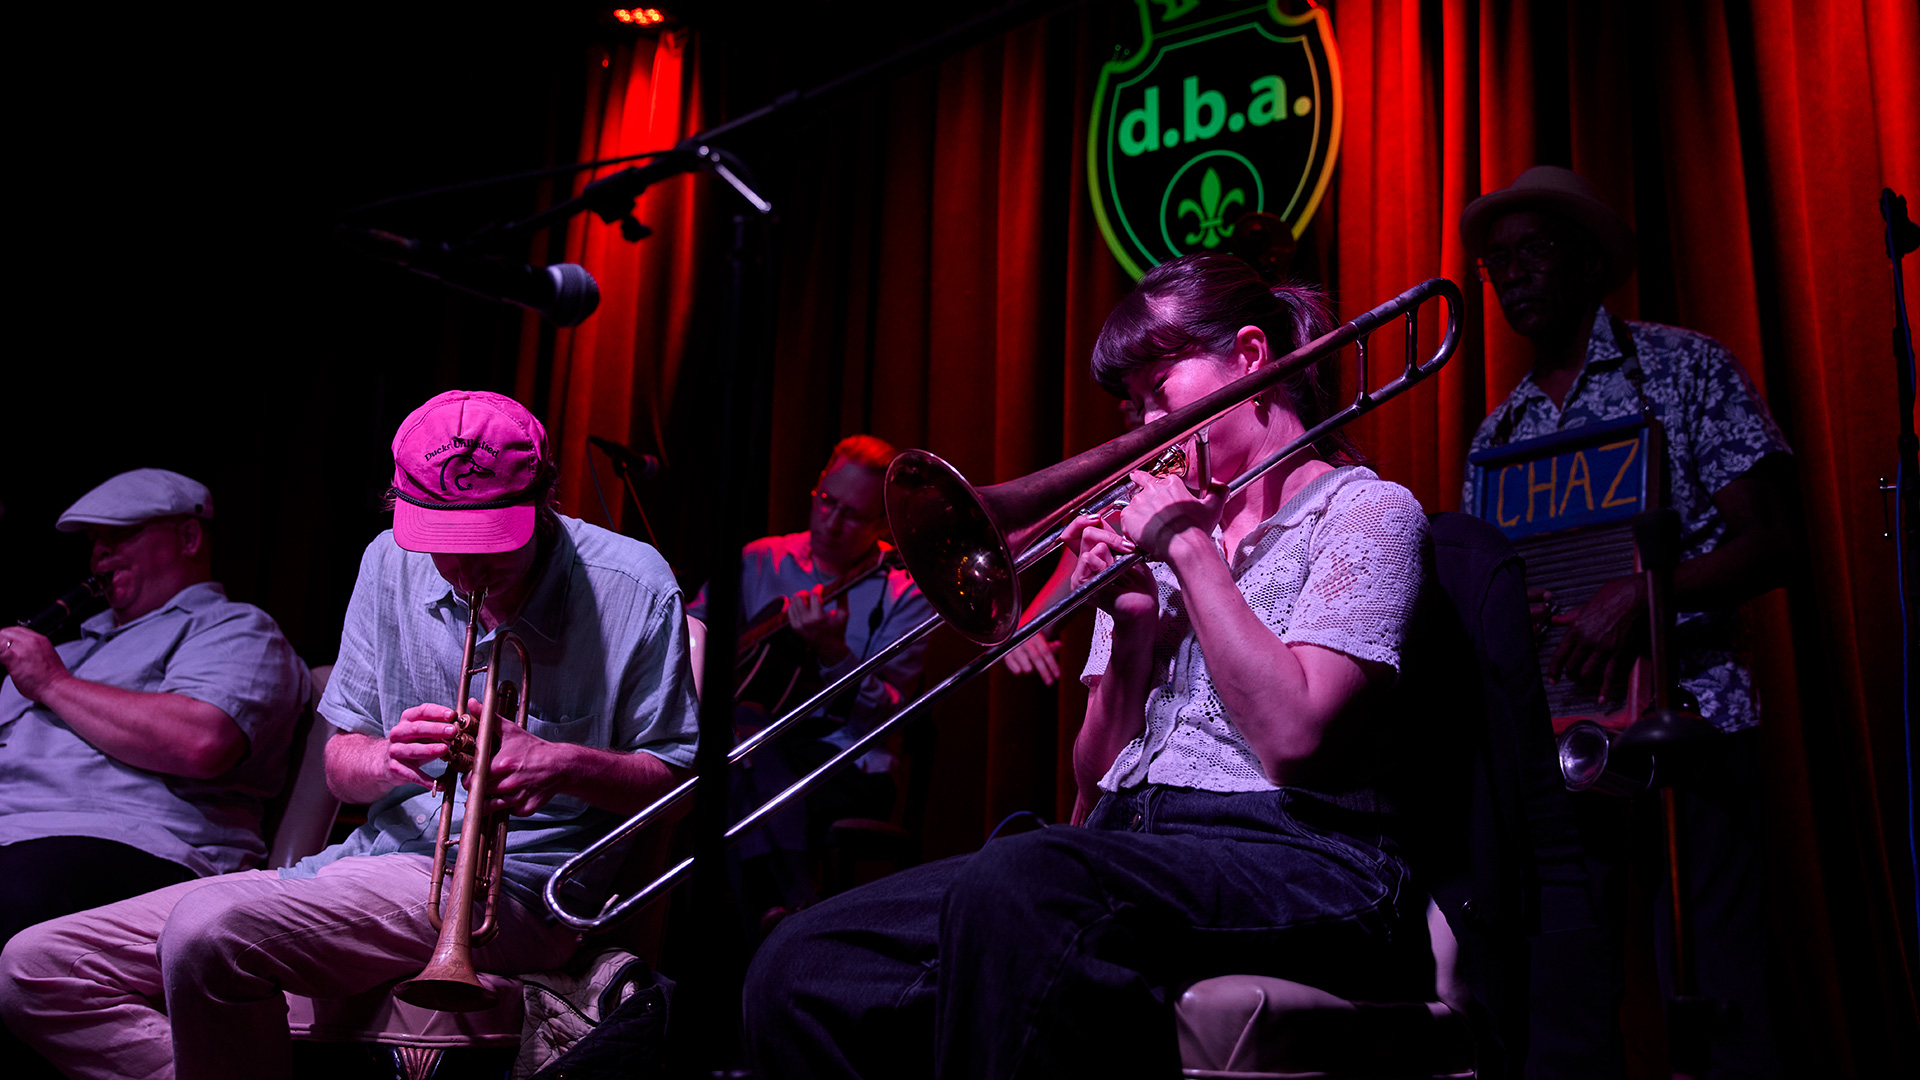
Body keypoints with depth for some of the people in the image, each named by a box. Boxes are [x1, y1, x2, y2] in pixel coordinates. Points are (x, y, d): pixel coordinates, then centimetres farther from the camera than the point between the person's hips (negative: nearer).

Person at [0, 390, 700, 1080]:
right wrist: (390, 758, -13)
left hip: (513, 881, -7)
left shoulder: (631, 587, -6)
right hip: (380, 858, 7)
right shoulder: (391, 564, 9)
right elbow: (341, 767, 11)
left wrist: (565, 763, -21)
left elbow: (676, 778, -2)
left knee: (209, 931, -31)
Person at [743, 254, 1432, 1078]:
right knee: (801, 971, -17)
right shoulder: (1159, 537, 23)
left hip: (1290, 858, -6)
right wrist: (1128, 628, 3)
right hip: (1127, 845, 6)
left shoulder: (1365, 509, 6)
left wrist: (1189, 547, -5)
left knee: (1016, 889, -38)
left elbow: (1292, 739, -12)